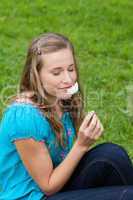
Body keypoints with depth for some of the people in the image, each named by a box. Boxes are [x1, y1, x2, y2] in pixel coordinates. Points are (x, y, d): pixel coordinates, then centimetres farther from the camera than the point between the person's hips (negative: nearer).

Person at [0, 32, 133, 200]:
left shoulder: (64, 99, -3)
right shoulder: (25, 116, -26)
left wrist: (87, 137, -12)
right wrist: (81, 145, -24)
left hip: (57, 183, 7)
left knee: (111, 154, -15)